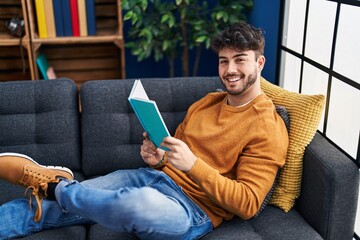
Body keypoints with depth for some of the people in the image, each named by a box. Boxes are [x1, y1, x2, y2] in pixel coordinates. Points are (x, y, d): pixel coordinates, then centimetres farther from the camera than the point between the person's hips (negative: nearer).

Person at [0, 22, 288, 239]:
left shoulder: (269, 130, -8)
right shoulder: (206, 102, 14)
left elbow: (248, 204, -13)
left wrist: (193, 165, -25)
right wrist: (157, 158, -4)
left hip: (194, 211, -7)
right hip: (155, 177, 7)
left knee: (140, 202, -40)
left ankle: (55, 185, -14)